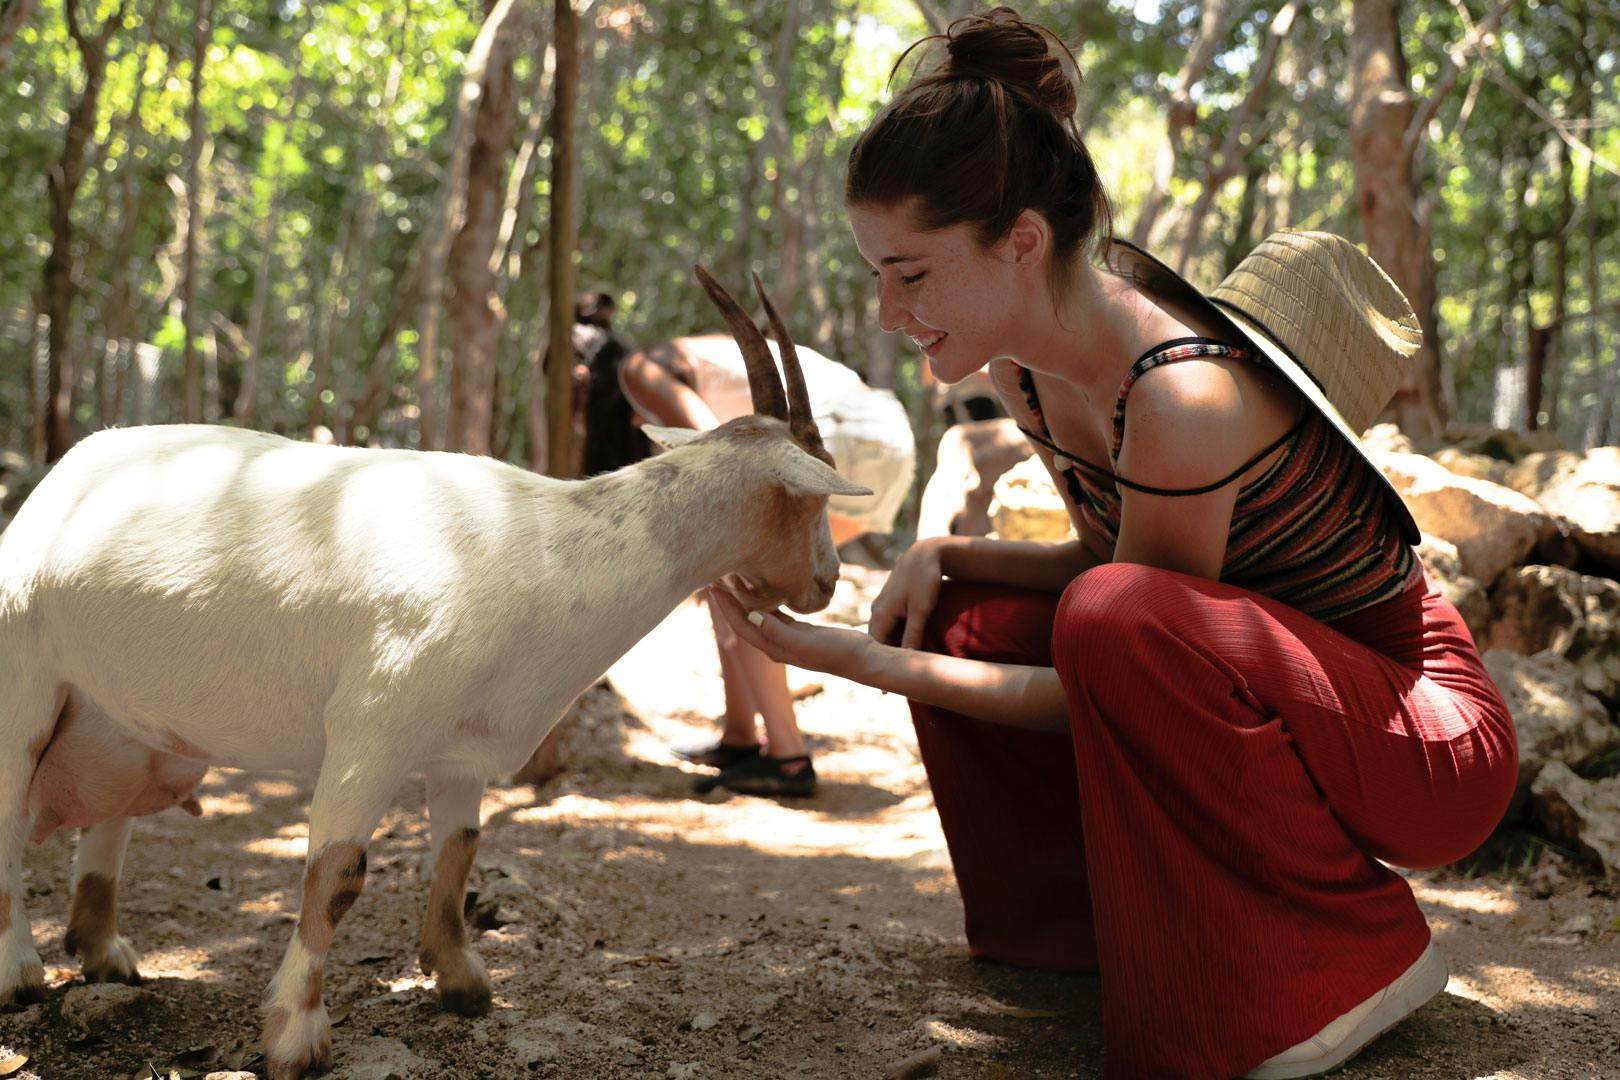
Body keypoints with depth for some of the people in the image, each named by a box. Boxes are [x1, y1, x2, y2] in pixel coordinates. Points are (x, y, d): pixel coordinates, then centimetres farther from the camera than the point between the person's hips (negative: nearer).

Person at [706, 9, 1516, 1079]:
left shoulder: (1181, 397, -30)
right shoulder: (1034, 361, -3)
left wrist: (860, 662, -21)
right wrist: (945, 558, -6)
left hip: (1428, 745, -8)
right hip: (1260, 697, 8)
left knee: (1115, 619, -33)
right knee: (964, 621, 0)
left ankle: (1352, 952, -12)